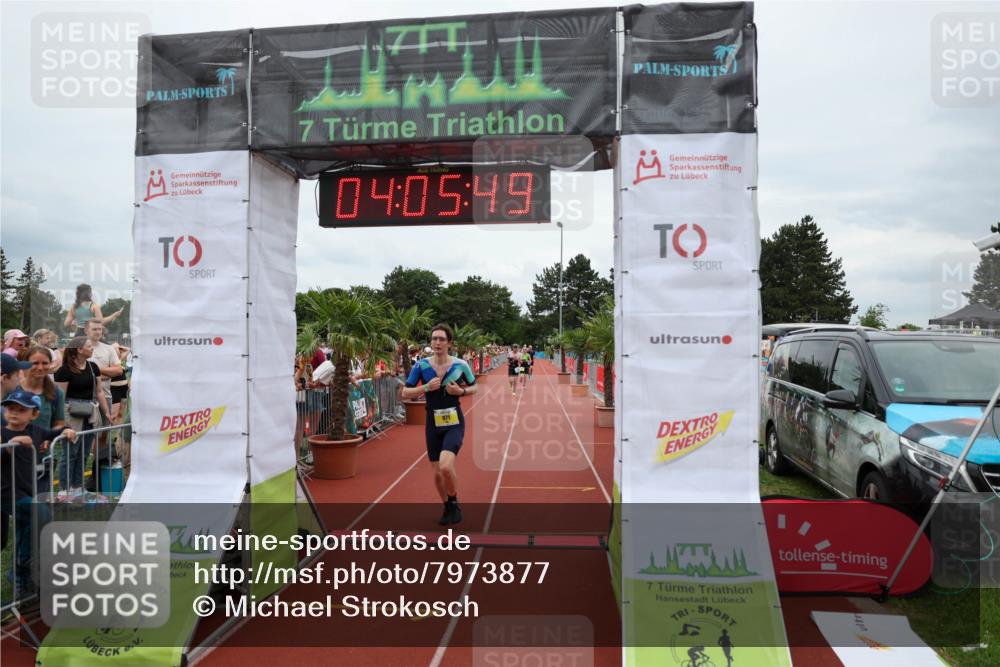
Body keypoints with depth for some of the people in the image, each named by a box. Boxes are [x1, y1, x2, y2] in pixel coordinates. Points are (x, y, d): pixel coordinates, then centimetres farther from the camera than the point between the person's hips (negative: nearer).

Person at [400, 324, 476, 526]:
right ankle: (448, 508, 36)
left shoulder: (460, 365, -6)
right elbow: (405, 394, 0)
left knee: (446, 467, -21)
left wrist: (461, 391, -12)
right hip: (433, 424, 2)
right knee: (437, 473, 9)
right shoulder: (421, 366, -5)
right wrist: (426, 387, -16)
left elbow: (474, 387, 9)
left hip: (454, 423, -2)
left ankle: (455, 504, 7)